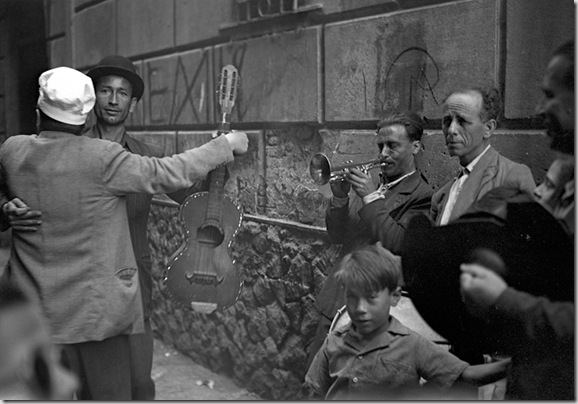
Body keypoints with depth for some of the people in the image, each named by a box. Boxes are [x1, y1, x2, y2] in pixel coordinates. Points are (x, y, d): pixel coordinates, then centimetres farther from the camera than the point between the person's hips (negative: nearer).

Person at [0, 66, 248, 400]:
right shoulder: (101, 158, -18)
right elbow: (168, 174, -12)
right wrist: (226, 145, -2)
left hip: (31, 308, 5)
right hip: (94, 310, -4)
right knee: (108, 394, 12)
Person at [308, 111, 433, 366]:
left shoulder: (422, 196, -9)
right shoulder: (371, 184, 13)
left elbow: (397, 245, -21)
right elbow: (337, 236, 11)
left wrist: (372, 198, -18)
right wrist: (340, 197, -5)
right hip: (334, 302, 7)